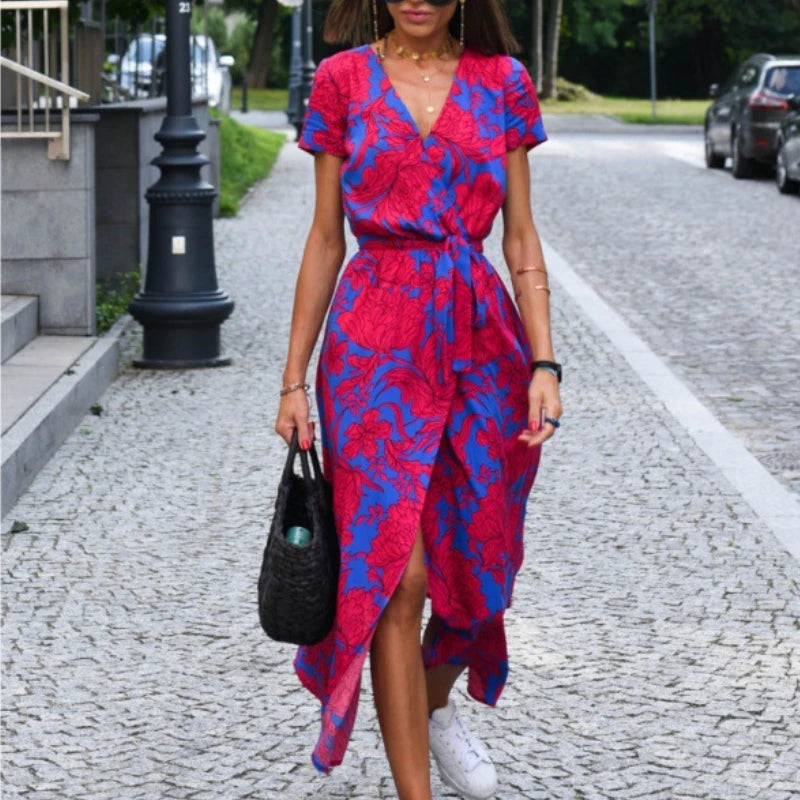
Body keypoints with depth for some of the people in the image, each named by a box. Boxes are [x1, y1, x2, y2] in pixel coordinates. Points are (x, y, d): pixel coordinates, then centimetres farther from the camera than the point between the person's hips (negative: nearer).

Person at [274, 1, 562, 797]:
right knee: (396, 576, -6)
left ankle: (435, 705, 41)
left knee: (476, 565, 11)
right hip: (377, 340, -2)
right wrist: (294, 378, 4)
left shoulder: (503, 82, 6)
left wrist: (543, 362, -3)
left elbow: (521, 238, 7)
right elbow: (325, 237, 5)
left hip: (482, 336, 2)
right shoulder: (342, 80, 2)